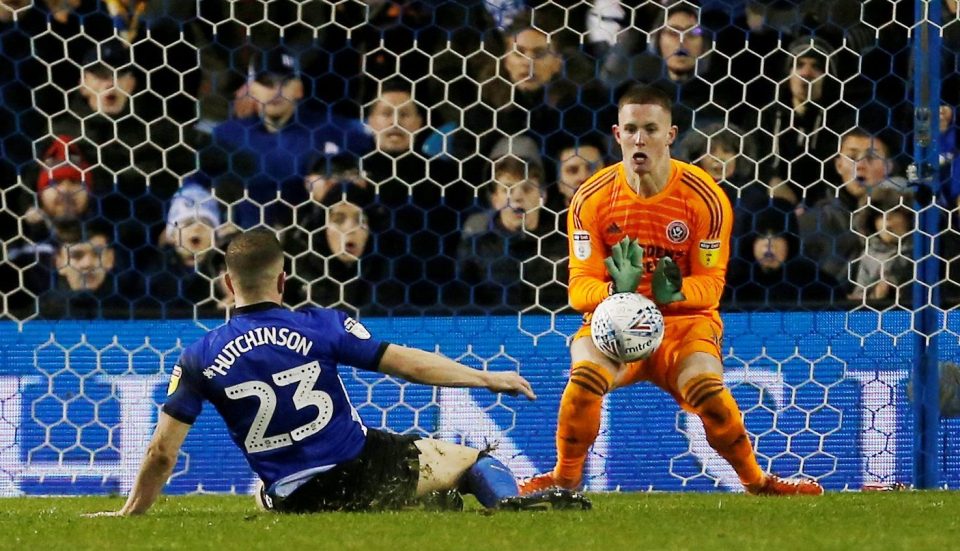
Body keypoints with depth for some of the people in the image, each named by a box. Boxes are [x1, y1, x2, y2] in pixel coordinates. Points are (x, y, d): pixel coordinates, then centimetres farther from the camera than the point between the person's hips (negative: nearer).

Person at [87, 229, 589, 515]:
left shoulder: (200, 359, -5)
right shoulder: (320, 327, -9)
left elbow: (162, 453, -5)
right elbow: (406, 364, -5)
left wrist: (130, 514, 9)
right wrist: (487, 379, 7)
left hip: (298, 502, 2)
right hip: (366, 469, -2)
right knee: (467, 459, 14)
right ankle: (510, 500, -16)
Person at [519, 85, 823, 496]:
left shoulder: (704, 197, -10)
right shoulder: (591, 199, -7)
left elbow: (711, 282, -6)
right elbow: (579, 286, -7)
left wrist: (676, 291, -29)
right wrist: (616, 289, -31)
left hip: (685, 319, -1)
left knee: (706, 388, -30)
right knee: (586, 376, -31)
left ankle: (755, 480, -4)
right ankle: (565, 477, -7)